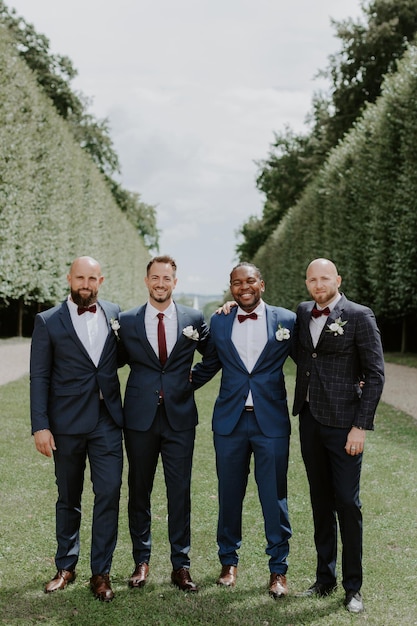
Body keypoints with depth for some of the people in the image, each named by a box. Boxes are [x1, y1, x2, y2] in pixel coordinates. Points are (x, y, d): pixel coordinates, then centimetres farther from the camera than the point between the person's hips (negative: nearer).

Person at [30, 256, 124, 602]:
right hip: (67, 424, -1)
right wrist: (40, 426, -9)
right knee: (68, 499, 12)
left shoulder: (114, 314, 5)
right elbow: (39, 378, -3)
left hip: (107, 421, 1)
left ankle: (101, 573, 8)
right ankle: (66, 567, 28)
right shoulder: (48, 321, -1)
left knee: (108, 494, -3)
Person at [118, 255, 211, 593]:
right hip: (140, 416, 1)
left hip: (180, 416, 0)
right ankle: (141, 561, 23)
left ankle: (181, 565, 14)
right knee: (139, 490, 9)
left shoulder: (194, 319, 2)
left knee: (180, 492, 3)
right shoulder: (127, 320, 2)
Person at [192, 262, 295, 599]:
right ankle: (229, 561, 29)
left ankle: (278, 569, 18)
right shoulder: (218, 322, 6)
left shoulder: (286, 320, 0)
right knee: (229, 495, 12)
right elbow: (208, 365, 17)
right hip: (230, 420, 2)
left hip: (271, 420, -2)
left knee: (275, 498, 3)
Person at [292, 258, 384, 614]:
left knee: (347, 503, -2)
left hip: (343, 424, -5)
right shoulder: (303, 313, 9)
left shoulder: (359, 316, -8)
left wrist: (361, 426, -14)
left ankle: (353, 587, 11)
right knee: (321, 502, 13)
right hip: (310, 420, 5)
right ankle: (325, 578, 24)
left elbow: (375, 373, -9)